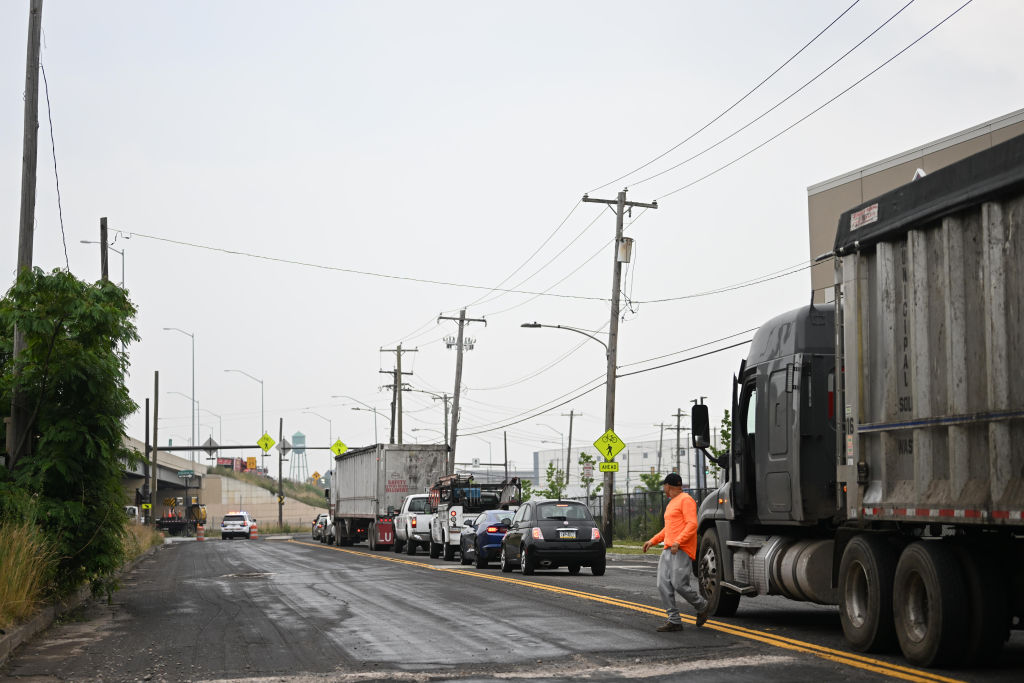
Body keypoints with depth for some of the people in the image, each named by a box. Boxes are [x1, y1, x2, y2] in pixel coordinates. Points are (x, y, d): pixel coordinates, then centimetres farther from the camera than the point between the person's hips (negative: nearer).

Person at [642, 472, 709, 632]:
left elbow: (692, 525, -16)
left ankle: (702, 606, 11)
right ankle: (674, 621, 0)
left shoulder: (686, 500, -6)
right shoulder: (671, 504, 25)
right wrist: (653, 541, 24)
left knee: (679, 584, -14)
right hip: (668, 550, 9)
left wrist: (678, 542, -25)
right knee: (663, 585, -2)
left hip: (682, 551, -9)